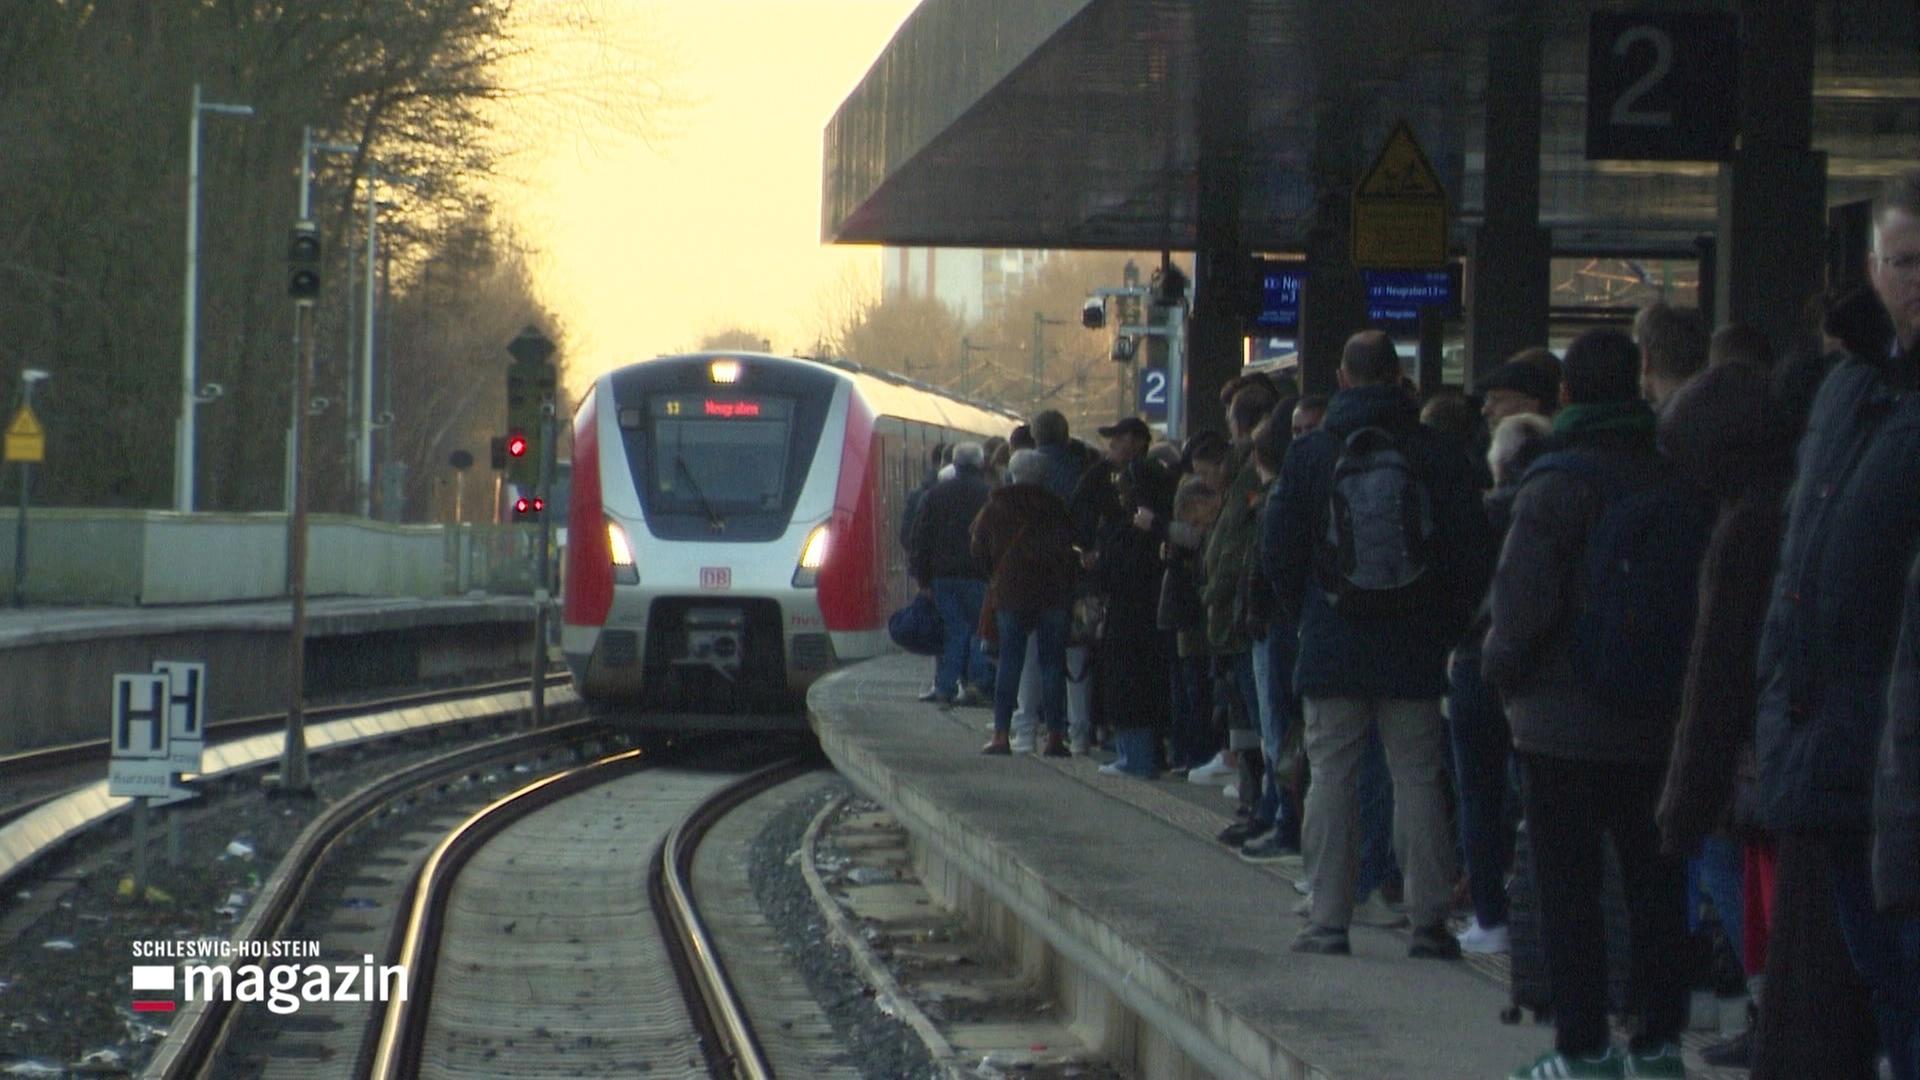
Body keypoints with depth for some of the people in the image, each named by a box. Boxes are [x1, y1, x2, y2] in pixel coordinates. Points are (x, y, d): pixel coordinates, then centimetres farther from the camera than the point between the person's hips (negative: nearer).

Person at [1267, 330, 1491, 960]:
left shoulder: (1310, 455, -3)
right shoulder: (1439, 458, -2)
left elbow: (1279, 553, 0)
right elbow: (1472, 555, -1)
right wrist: (1446, 625, 11)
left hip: (1332, 647, 0)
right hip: (1414, 650, 1)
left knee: (1332, 778, 3)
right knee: (1417, 778, 5)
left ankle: (1328, 920, 0)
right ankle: (1429, 922, 3)